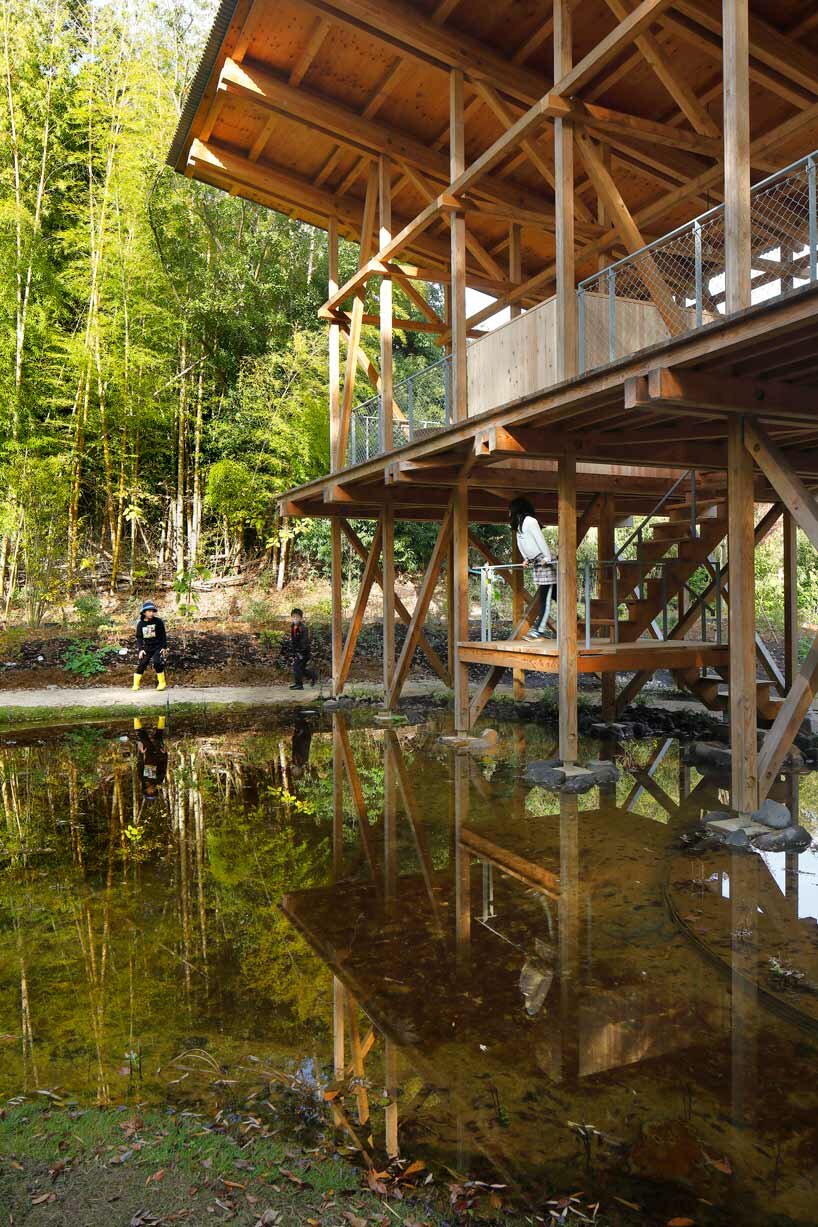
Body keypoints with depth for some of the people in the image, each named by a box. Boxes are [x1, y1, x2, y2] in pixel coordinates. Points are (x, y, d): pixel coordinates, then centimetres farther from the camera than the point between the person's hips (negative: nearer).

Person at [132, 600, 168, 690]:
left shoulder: (158, 621, -7)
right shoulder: (140, 624, 1)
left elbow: (163, 635, -1)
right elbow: (139, 638, 6)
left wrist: (164, 647, -4)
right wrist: (140, 649, -5)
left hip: (158, 646, -3)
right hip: (147, 647, 4)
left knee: (157, 662, -21)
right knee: (141, 664, -1)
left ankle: (162, 682, -6)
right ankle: (136, 684, 11)